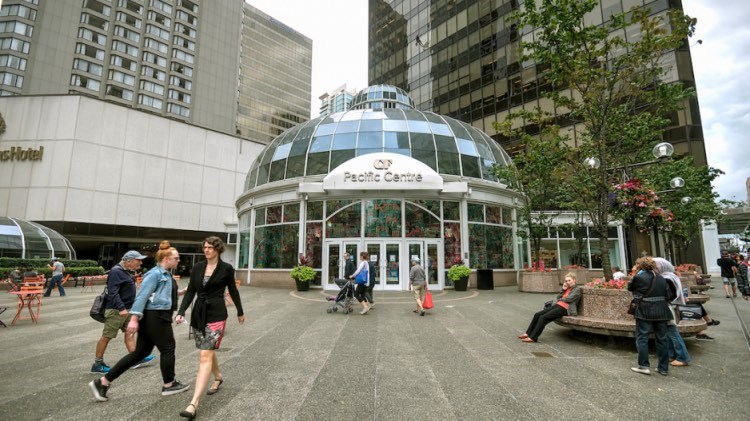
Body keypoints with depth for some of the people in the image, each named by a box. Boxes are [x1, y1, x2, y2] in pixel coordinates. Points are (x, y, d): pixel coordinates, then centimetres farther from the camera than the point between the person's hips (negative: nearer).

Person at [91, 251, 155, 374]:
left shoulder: (127, 271, 11)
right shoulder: (116, 271, -19)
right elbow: (113, 292, -26)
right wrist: (121, 308, -31)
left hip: (127, 309, 10)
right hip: (116, 310, -10)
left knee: (129, 332, 10)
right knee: (106, 336, 2)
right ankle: (97, 364, 15)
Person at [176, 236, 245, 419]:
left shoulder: (226, 268, -6)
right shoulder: (197, 267, 5)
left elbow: (233, 291, 5)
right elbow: (190, 291, 6)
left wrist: (240, 312, 14)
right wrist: (181, 312, -7)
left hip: (216, 314, -5)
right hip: (198, 313, 5)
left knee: (205, 356, -11)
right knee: (208, 350, 19)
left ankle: (194, 404, -10)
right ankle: (218, 377, 45)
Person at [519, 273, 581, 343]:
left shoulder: (577, 289, -1)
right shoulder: (567, 288, 21)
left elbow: (569, 299, -12)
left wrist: (559, 300, 7)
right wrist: (563, 289, 3)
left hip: (564, 309, -8)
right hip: (557, 305, 8)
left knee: (543, 317, -24)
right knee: (537, 314, -7)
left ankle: (533, 337, -20)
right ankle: (528, 333, -3)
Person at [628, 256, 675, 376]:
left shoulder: (638, 277, -10)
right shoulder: (661, 278, 5)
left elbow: (630, 287, 7)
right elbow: (669, 296, 4)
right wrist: (662, 302, 21)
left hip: (644, 313, -5)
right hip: (661, 312, 5)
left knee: (642, 338, 4)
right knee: (662, 339, 12)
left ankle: (644, 365, 4)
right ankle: (663, 368, 20)